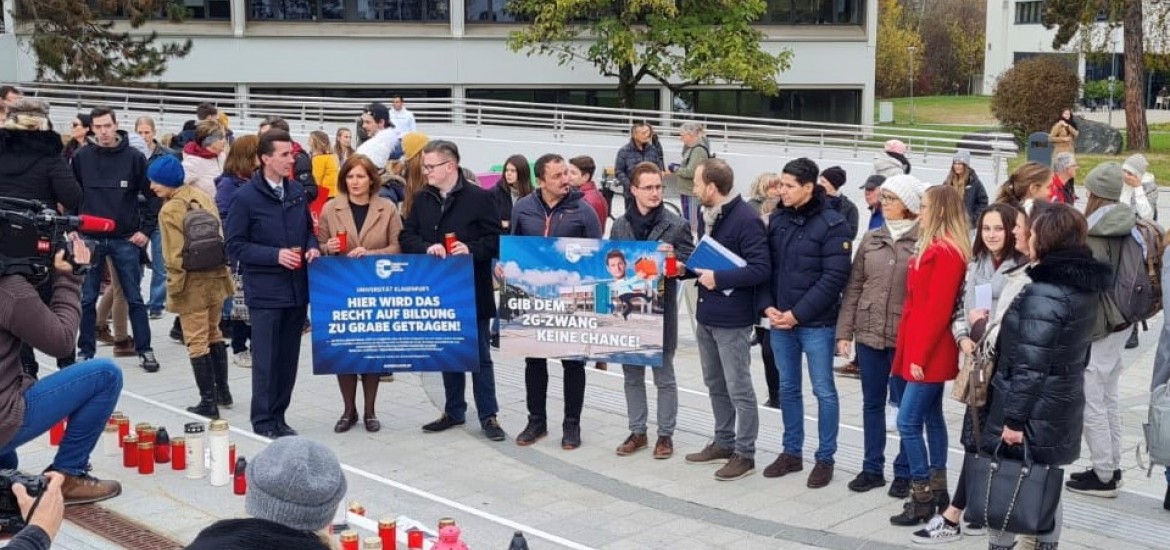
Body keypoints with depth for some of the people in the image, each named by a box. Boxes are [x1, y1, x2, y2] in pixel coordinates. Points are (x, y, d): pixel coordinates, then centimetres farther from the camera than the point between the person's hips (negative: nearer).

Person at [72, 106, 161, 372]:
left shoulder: (134, 157, -4)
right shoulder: (82, 157, 0)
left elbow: (153, 195, 0)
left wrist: (146, 230, -3)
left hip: (126, 240, -1)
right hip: (90, 238, 1)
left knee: (134, 298, 4)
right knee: (87, 299, 7)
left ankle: (144, 350, 12)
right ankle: (85, 351, 17)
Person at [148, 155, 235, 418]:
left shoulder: (169, 211, -17)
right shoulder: (202, 196, 4)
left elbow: (175, 256, -19)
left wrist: (173, 288, -11)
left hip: (193, 284, -7)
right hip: (215, 277, 7)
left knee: (197, 342, 1)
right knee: (214, 334, 21)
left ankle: (208, 402, 4)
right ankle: (222, 391, 30)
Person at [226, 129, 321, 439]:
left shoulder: (297, 192, 8)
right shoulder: (246, 197, -8)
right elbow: (235, 245, -7)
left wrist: (312, 248, -1)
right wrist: (275, 255, -17)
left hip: (296, 288, 5)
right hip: (265, 291, -5)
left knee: (289, 357, 10)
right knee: (266, 359, 0)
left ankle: (278, 416, 22)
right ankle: (263, 420, 11)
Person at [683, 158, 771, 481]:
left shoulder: (746, 219, -18)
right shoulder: (706, 216, 9)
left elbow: (760, 269, -23)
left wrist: (718, 278, -22)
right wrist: (689, 268, 2)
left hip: (732, 320, -9)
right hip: (705, 316, 9)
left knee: (738, 389, 0)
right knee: (715, 384, 18)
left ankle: (744, 454, 10)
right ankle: (724, 443, 31)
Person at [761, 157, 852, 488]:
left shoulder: (832, 224, -11)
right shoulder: (777, 220, 6)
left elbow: (834, 278, -16)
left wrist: (798, 314, -17)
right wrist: (768, 307, -5)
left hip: (816, 324, -5)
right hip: (780, 321, 6)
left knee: (823, 390, 4)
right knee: (788, 388, 15)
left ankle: (825, 459, 15)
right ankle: (792, 452, 27)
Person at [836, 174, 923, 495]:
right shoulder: (871, 240, 7)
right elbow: (853, 288, 8)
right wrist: (844, 332, 4)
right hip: (869, 334, 5)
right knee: (872, 403, 13)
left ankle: (904, 471, 20)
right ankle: (872, 468, 24)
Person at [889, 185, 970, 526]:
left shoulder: (944, 253, -19)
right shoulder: (936, 249, 11)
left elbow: (937, 309, -22)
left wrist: (920, 356, -20)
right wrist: (916, 352, 12)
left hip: (929, 354, -10)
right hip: (929, 352, 10)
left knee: (908, 422, -7)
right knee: (932, 417, 15)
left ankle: (922, 497, -1)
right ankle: (937, 488, 24)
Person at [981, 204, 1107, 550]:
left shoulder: (1044, 295, -23)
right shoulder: (1085, 287, 6)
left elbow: (1030, 366, -23)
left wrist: (1014, 418, -19)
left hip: (1033, 413, -9)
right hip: (1061, 409, 9)